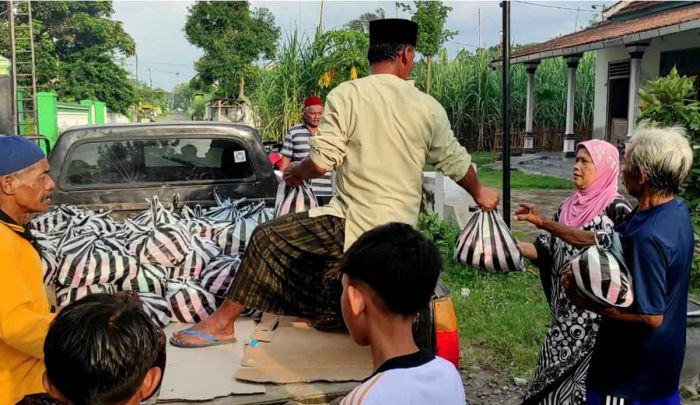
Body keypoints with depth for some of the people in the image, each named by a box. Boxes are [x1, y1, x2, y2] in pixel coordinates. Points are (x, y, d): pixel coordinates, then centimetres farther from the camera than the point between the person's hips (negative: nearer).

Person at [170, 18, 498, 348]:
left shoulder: (346, 95, -7)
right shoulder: (428, 107, 5)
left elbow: (321, 162, -11)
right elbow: (456, 161, 16)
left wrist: (296, 172, 12)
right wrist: (479, 194, 36)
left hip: (352, 228, -5)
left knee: (267, 237, 9)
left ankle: (223, 321, 13)